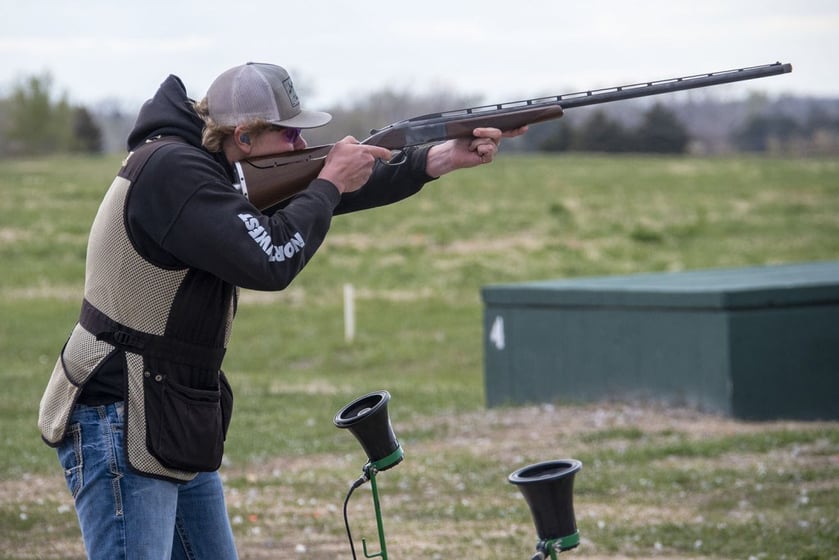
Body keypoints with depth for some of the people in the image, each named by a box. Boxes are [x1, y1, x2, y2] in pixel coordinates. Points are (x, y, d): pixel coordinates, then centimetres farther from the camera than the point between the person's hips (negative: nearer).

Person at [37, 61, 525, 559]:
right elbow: (270, 260, -27)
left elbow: (340, 190, 15)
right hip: (120, 428, -10)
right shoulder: (170, 170, -20)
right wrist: (330, 182, -12)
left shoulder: (215, 167, 9)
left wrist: (446, 157, 7)